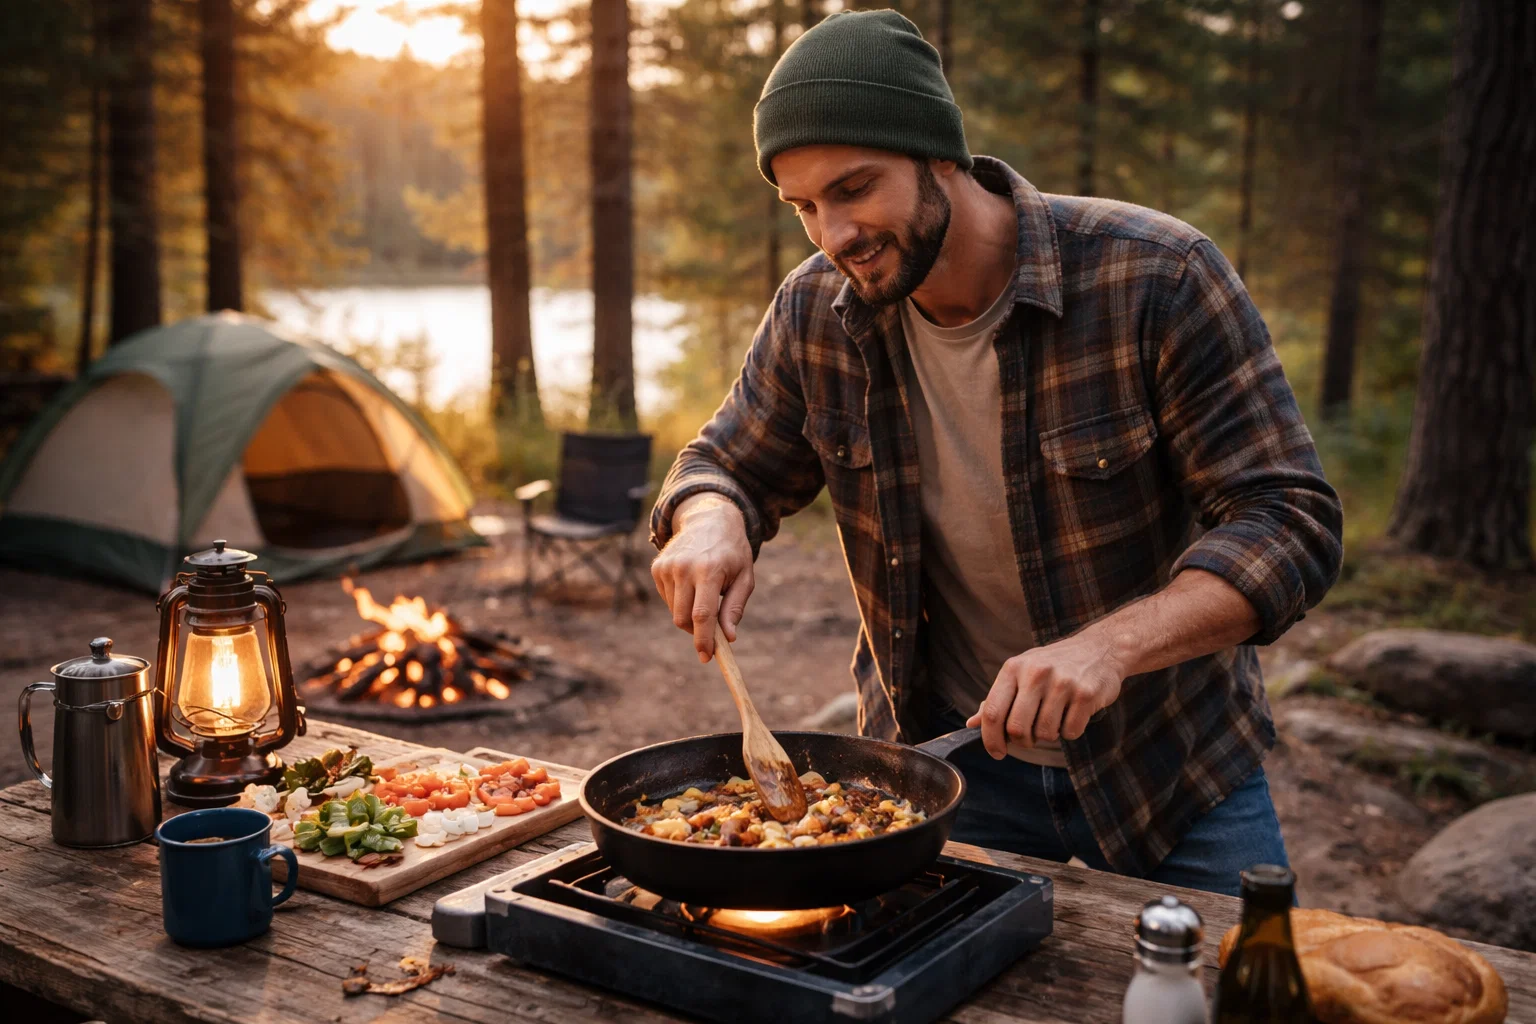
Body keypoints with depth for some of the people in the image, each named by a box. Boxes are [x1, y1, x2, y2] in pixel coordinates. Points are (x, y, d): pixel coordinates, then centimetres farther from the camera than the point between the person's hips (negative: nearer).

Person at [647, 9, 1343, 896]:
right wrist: (710, 523, -19)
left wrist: (1110, 644, -38)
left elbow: (1292, 520, -23)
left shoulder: (1158, 279, -22)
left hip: (1169, 757, -2)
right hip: (943, 751, 3)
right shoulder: (816, 314, -8)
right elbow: (727, 465, 6)